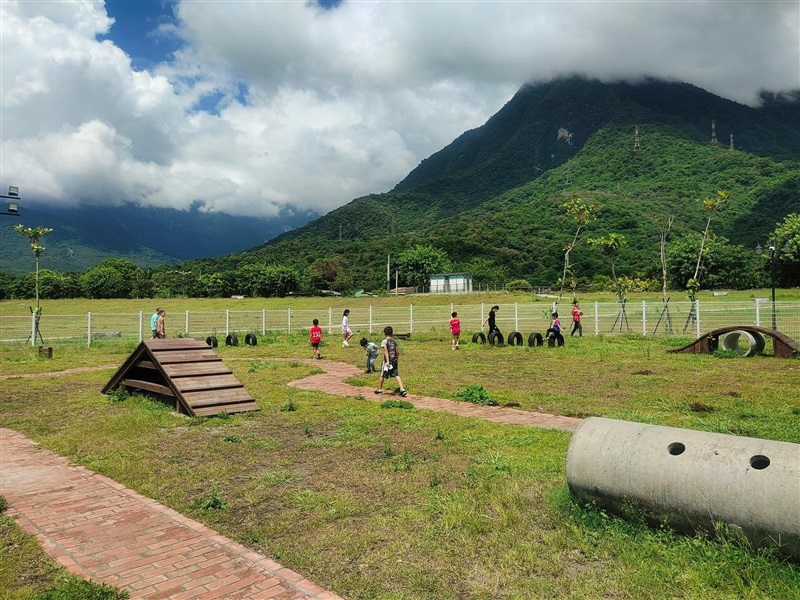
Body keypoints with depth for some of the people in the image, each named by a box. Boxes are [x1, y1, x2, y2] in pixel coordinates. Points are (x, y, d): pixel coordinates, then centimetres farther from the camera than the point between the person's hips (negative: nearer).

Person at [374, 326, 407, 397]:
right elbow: (397, 352, 9)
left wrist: (387, 361, -26)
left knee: (382, 375, 13)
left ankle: (379, 389, 28)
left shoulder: (384, 341, -11)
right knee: (396, 375, 2)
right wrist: (397, 359, 24)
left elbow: (386, 352, -20)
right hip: (394, 361, 4)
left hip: (387, 361, -4)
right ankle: (402, 390, -10)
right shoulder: (394, 341, 5)